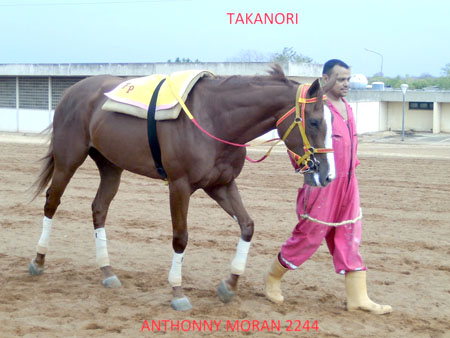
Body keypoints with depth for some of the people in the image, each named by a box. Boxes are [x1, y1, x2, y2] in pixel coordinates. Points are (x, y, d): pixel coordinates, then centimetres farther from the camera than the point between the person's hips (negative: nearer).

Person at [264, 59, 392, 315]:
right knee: (310, 236, 2)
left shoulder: (347, 107, 12)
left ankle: (358, 298, 10)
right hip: (323, 183, -7)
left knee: (350, 239, 6)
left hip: (348, 183, 8)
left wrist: (351, 166, 15)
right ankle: (273, 278, 23)